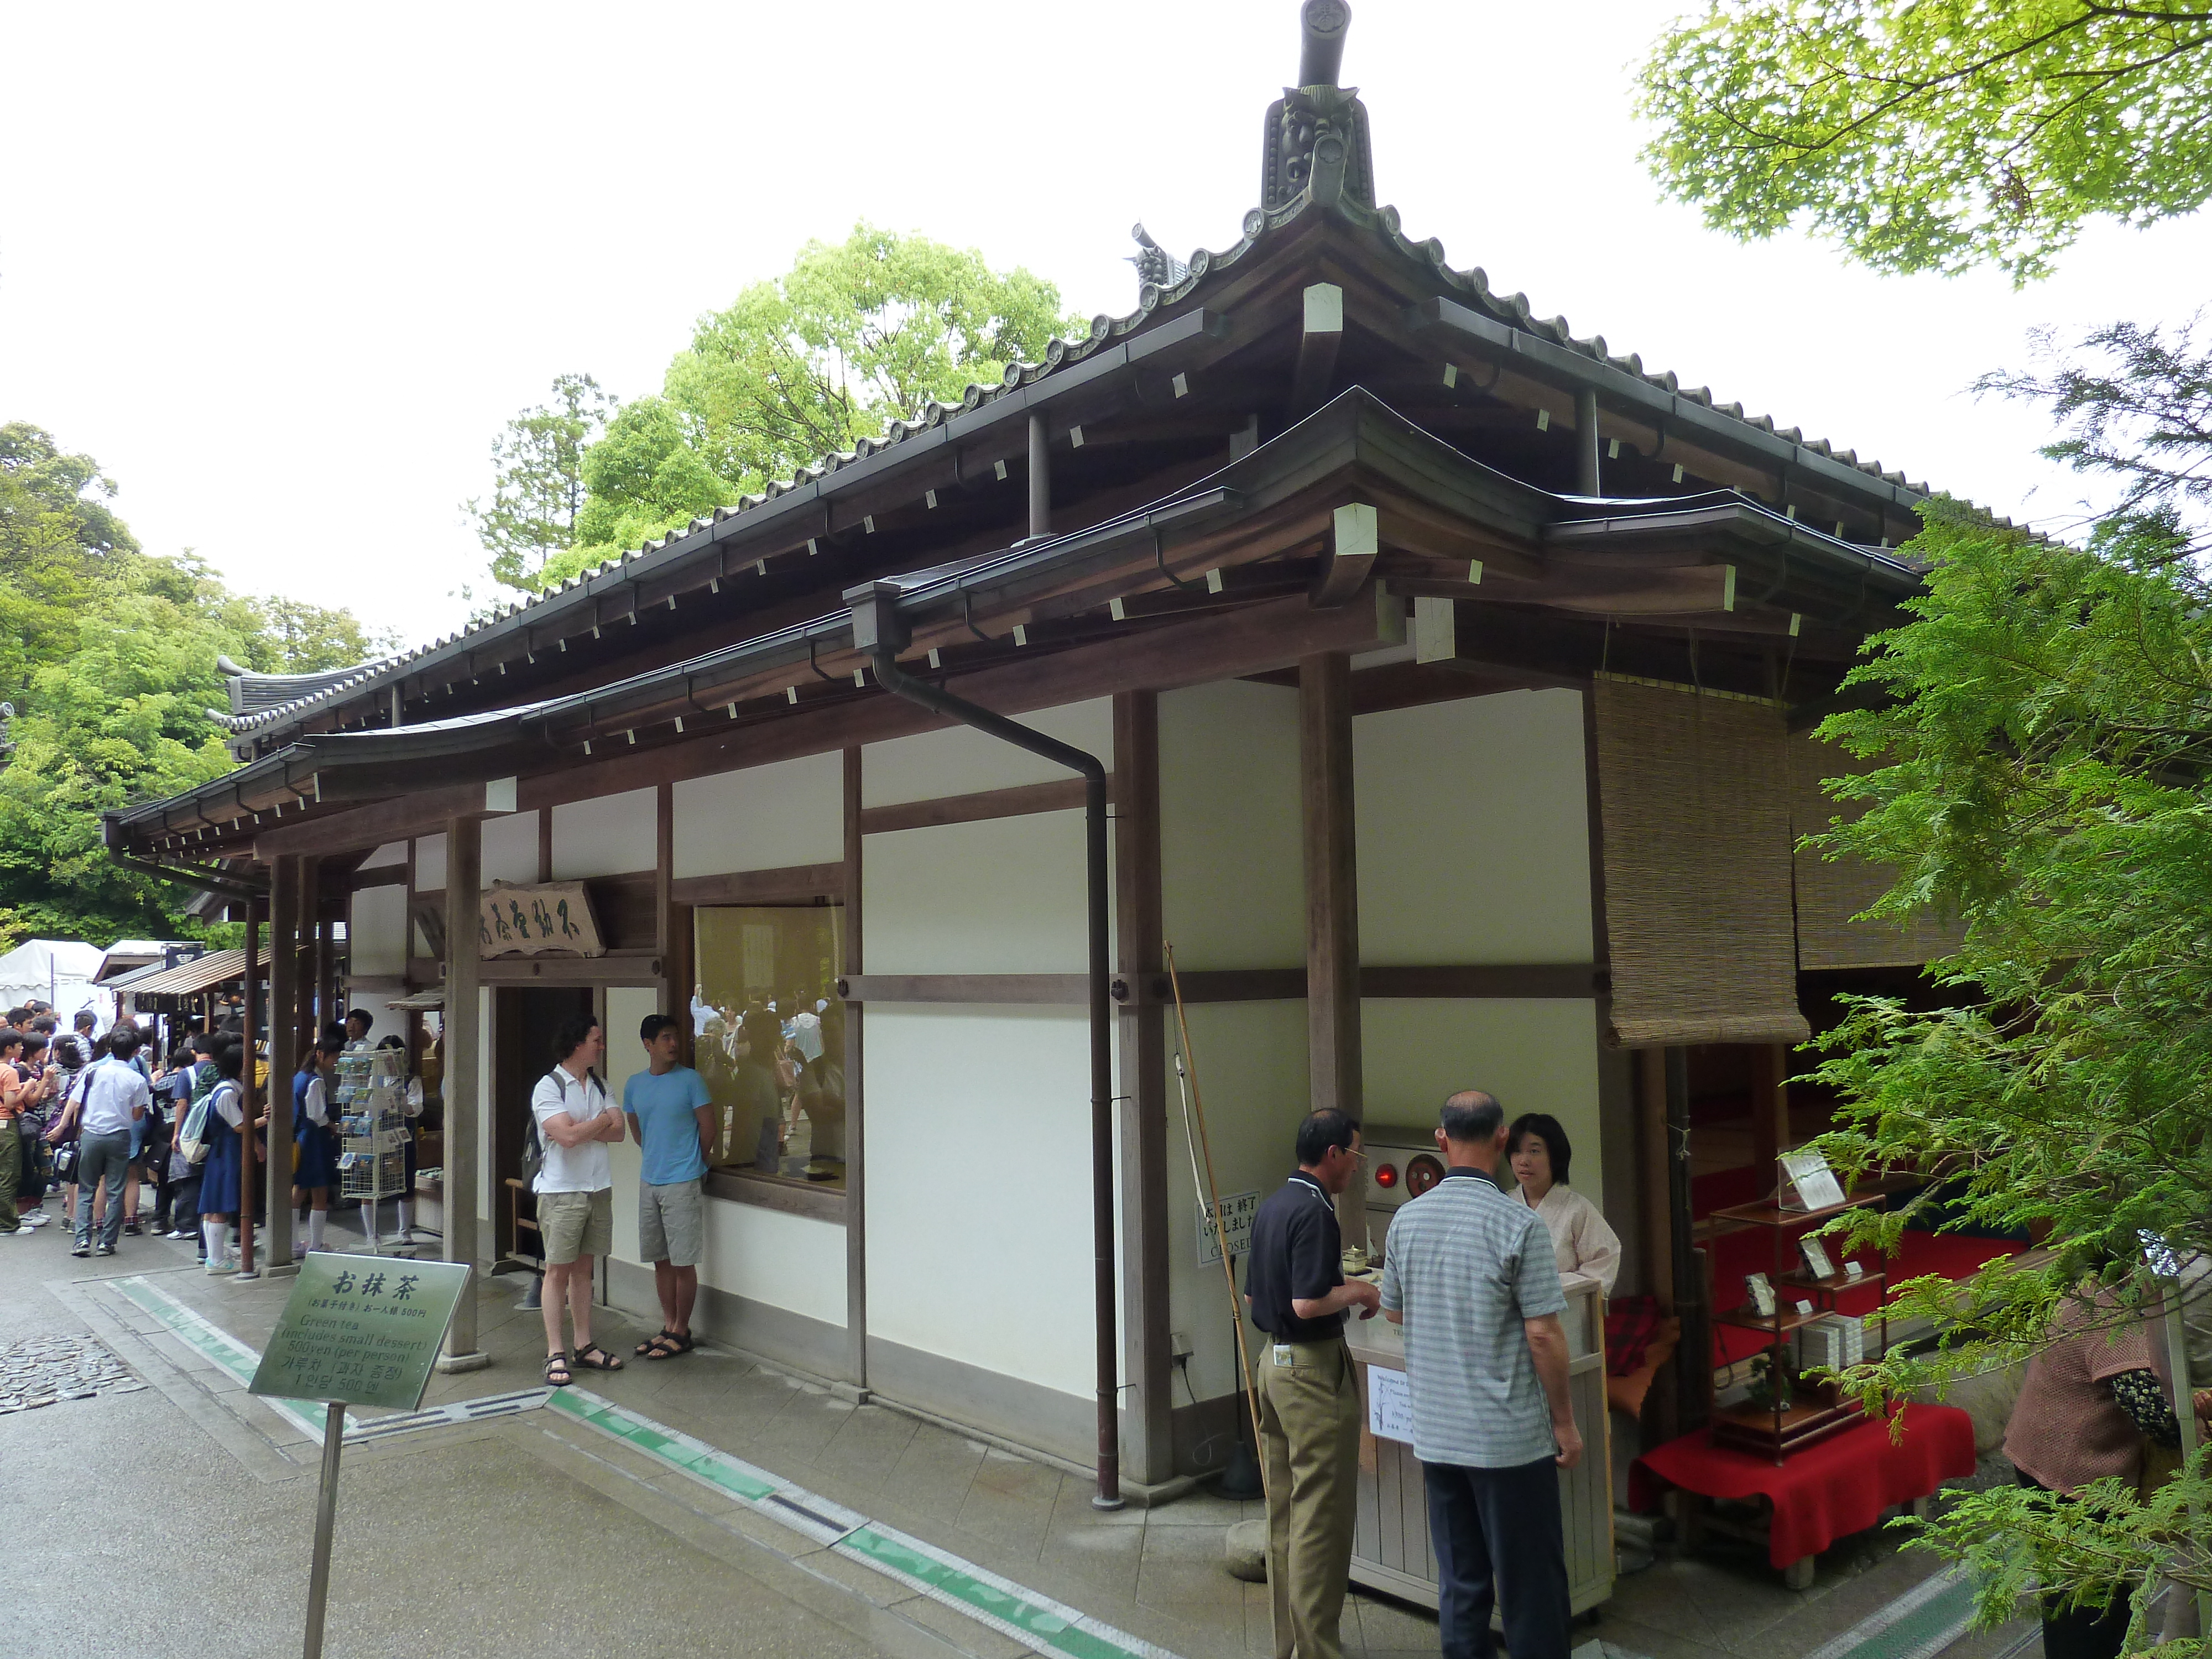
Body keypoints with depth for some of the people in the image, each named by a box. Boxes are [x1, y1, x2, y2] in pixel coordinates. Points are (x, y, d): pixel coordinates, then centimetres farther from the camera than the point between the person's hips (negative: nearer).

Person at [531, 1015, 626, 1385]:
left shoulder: (598, 1086, 11)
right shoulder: (548, 1087, -10)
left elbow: (618, 1132, 1)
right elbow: (567, 1136, -22)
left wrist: (581, 1129, -13)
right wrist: (603, 1120, -6)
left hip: (598, 1188, 6)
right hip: (561, 1191, -6)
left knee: (583, 1268, 11)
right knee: (558, 1271, -2)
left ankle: (585, 1346, 16)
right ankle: (555, 1354, 3)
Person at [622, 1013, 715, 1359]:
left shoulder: (690, 1080, -8)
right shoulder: (634, 1084, 7)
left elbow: (708, 1130, -3)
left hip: (683, 1183, -5)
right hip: (649, 1181, 5)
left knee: (682, 1262, 0)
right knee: (661, 1260, 13)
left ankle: (682, 1332, 10)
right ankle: (668, 1326, 24)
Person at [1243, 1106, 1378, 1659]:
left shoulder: (1270, 1208, 10)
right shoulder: (1314, 1211, -18)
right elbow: (1308, 1303, -25)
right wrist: (1358, 1291, -8)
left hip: (1274, 1362, 10)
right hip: (1314, 1367, -9)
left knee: (1284, 1511, 15)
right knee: (1321, 1516, -1)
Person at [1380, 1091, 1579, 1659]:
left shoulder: (1407, 1220, 0)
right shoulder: (1518, 1224, -15)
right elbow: (1543, 1333, -14)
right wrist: (1565, 1422, -3)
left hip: (1436, 1434, 5)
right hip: (1510, 1436, -5)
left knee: (1460, 1582, 14)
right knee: (1531, 1582, 8)